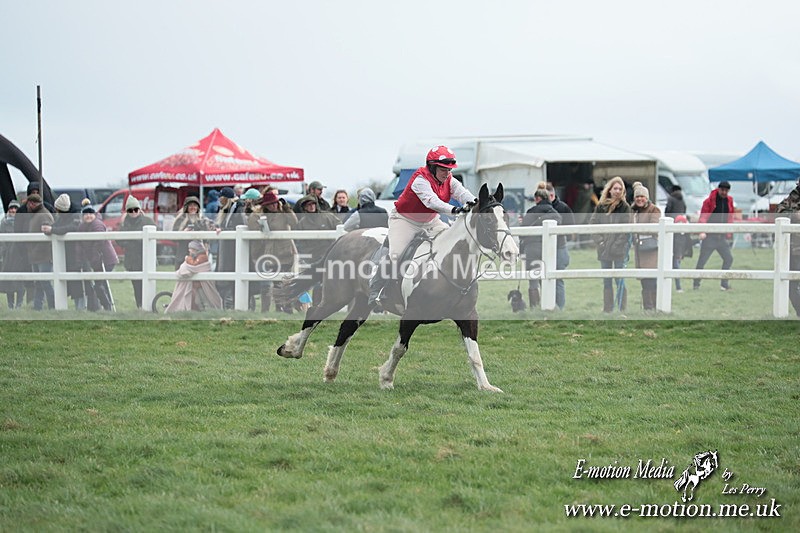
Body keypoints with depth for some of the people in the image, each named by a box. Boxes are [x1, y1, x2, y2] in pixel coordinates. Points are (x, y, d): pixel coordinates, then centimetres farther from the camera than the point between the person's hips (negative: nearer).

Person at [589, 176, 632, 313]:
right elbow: (592, 223, 8)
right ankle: (607, 310, 14)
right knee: (606, 281, 9)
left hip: (619, 250, -4)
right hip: (604, 249, 4)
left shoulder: (625, 207, -2)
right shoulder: (601, 206, 7)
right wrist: (599, 240, -3)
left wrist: (618, 244, -14)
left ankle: (622, 310, 0)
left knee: (620, 281, -4)